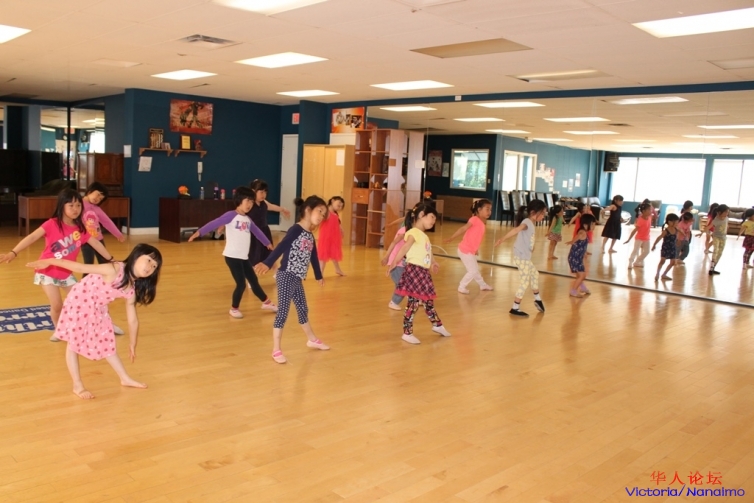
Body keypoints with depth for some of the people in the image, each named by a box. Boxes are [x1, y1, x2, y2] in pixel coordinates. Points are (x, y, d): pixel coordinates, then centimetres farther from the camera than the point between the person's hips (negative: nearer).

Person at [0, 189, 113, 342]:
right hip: (47, 272, -4)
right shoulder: (52, 224, -17)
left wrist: (111, 260, 8)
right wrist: (13, 253, -39)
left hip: (66, 273, 4)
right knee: (57, 305, -11)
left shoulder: (80, 228, -4)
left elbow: (96, 244, 4)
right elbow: (31, 238, -26)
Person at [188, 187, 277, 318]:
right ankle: (233, 309, 16)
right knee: (241, 284, -5)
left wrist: (267, 243, 40)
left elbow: (257, 231, 27)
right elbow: (215, 223, -21)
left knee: (254, 281, 18)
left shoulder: (247, 219, 12)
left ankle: (266, 302, 36)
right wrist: (199, 232, -32)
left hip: (244, 257, 7)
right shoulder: (231, 215, -10)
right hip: (232, 256, -7)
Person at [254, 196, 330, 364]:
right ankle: (276, 350, 1)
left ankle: (312, 339, 40)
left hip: (298, 279, 9)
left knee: (303, 309, 22)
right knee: (283, 311, -5)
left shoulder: (310, 236, 12)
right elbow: (281, 247, -27)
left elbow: (314, 257, 25)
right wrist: (267, 263, -40)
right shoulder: (296, 230, -14)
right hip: (286, 277, -9)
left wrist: (318, 275, 37)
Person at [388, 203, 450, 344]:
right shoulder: (414, 232, -13)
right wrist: (395, 262, -38)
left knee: (429, 301, 23)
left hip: (424, 272, 9)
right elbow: (405, 247, -27)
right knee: (413, 302, -4)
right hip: (414, 271, -9)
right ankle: (407, 333, 5)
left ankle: (437, 325, 39)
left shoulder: (424, 235, 16)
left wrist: (432, 262, 48)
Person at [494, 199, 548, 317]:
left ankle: (537, 299, 43)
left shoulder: (530, 223, 11)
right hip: (521, 257, -10)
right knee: (525, 281, -4)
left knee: (535, 274, 25)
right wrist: (502, 239, -51)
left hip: (525, 257, 10)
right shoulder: (527, 222, -18)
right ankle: (515, 308, 3)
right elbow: (516, 229, -35)